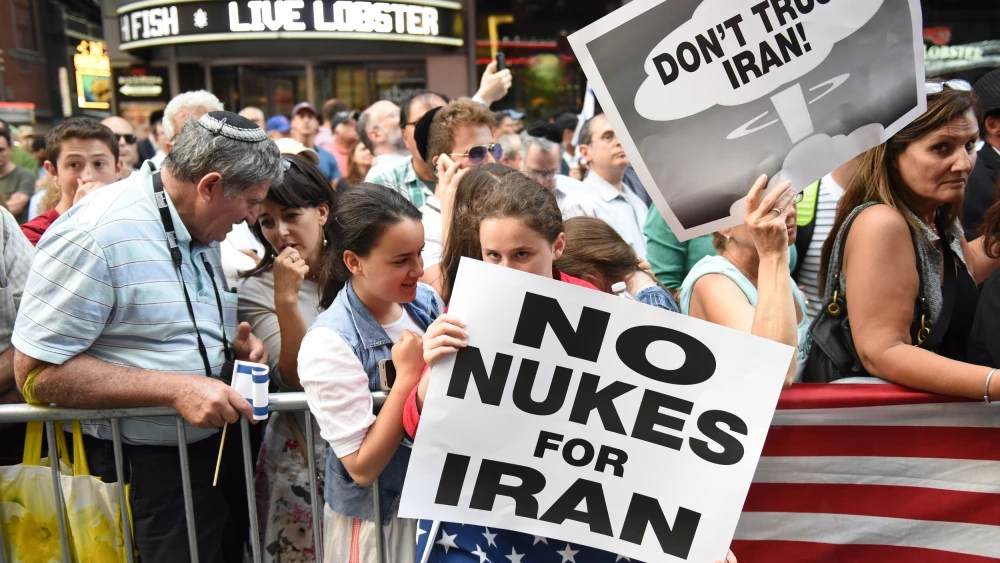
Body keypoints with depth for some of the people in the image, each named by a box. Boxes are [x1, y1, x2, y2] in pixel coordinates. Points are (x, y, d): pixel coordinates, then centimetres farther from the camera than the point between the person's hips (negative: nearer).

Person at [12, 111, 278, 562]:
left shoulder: (197, 228, 4)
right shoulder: (93, 236, -23)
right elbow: (37, 373, -22)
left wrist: (232, 341, -3)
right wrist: (175, 388, -29)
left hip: (217, 439, 8)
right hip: (147, 465, -8)